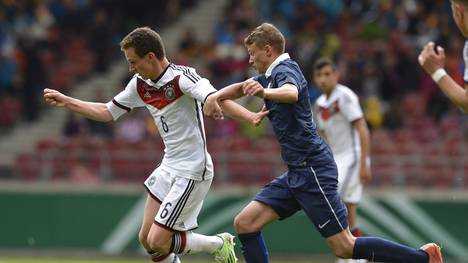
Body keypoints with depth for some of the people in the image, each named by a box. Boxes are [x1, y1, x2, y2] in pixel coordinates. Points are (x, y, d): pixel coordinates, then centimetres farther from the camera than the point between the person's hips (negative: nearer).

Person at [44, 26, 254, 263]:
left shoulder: (182, 77, -20)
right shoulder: (140, 85, 5)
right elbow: (107, 112, 18)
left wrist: (249, 116, -55)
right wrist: (65, 101, 17)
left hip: (192, 172, -8)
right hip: (169, 169, 8)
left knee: (158, 242, -11)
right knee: (147, 240, 8)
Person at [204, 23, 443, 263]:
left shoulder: (285, 70, -11)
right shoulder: (270, 76, 17)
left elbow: (291, 92, -34)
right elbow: (240, 88, 30)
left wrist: (265, 93, -56)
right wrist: (214, 97, 8)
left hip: (313, 170, -10)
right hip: (297, 172, 10)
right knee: (244, 224, 1)